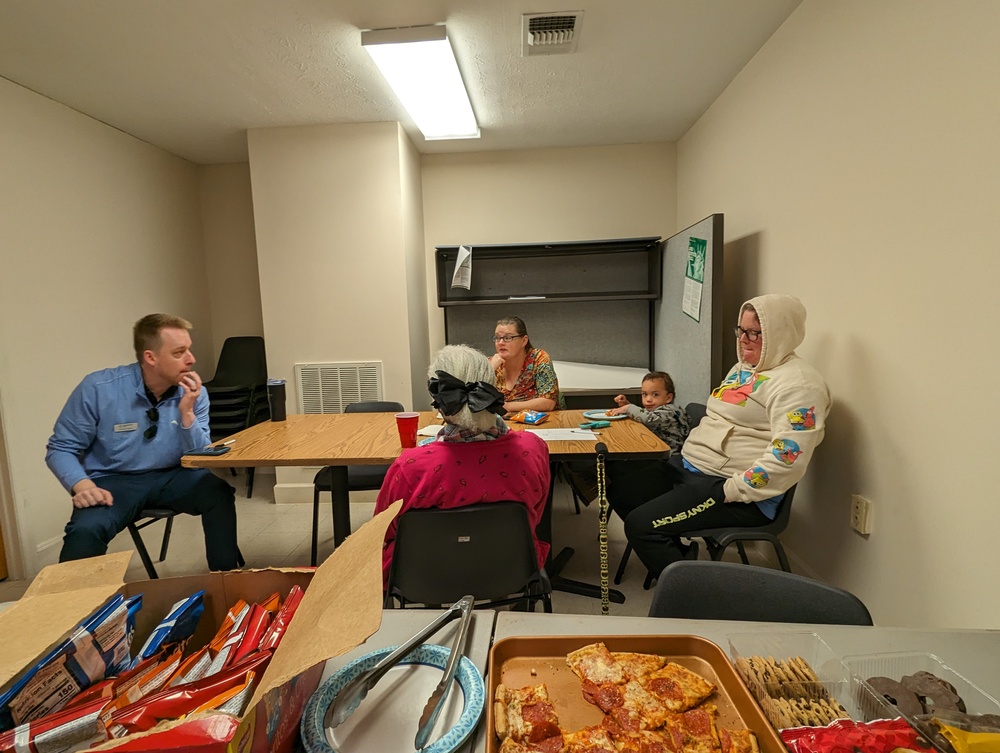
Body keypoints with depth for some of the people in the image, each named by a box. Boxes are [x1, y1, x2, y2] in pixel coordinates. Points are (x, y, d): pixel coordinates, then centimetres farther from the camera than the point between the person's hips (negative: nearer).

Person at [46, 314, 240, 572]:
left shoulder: (194, 393, -6)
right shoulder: (98, 388, -13)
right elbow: (60, 449, -4)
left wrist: (187, 413, -22)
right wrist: (82, 485, -23)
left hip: (171, 478, 2)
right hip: (113, 481, -2)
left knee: (219, 493, -25)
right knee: (85, 531, -33)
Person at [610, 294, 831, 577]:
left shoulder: (797, 383, -15)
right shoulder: (744, 368, 16)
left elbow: (788, 457, -25)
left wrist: (732, 490, -23)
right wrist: (687, 455, 14)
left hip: (740, 495, -10)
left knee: (641, 524, -20)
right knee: (619, 487, 4)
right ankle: (676, 550, 15)